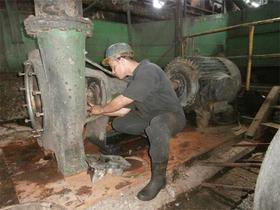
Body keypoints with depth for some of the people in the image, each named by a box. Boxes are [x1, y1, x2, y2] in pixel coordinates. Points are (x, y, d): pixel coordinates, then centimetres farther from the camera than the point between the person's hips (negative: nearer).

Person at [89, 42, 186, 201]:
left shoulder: (148, 71, -26)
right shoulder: (135, 78, 5)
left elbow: (120, 102, -23)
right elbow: (124, 110, 8)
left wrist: (101, 109, -6)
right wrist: (98, 110, 8)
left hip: (172, 116, -8)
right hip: (149, 117, 9)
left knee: (157, 124, -42)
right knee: (119, 124, 5)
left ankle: (159, 177, -21)